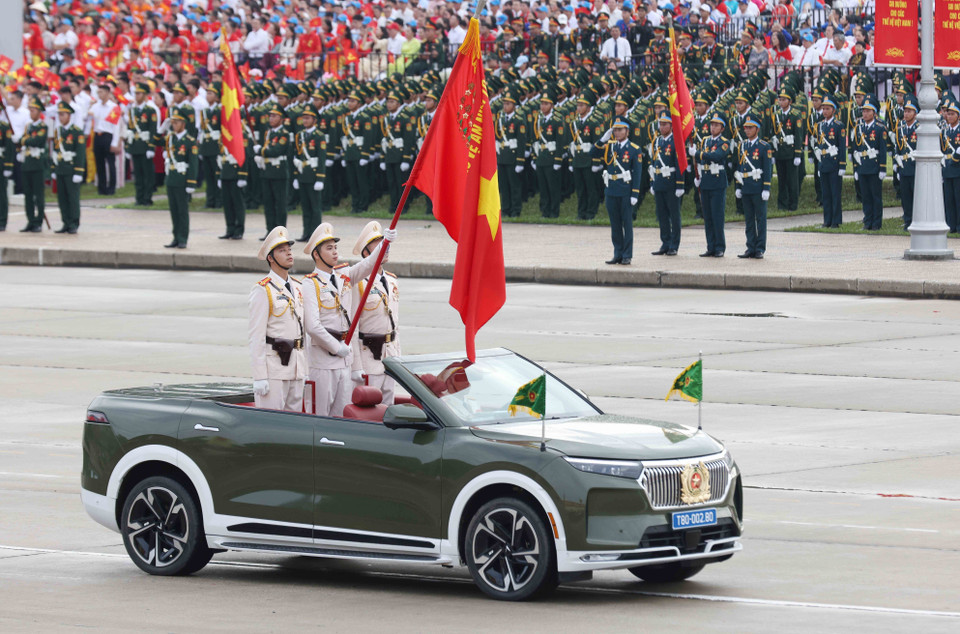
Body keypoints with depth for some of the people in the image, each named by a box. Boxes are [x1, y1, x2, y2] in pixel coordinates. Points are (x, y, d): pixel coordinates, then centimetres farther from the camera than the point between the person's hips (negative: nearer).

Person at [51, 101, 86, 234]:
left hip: (71, 170, -6)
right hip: (59, 170, 6)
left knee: (73, 197, -5)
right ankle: (66, 224, 10)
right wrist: (53, 170, 15)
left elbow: (81, 153, -10)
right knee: (62, 198, 5)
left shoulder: (77, 132, -6)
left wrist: (79, 172, -15)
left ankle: (74, 224, 0)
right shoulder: (57, 131, 13)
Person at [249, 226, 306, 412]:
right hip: (273, 366, -7)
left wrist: (304, 369, 15)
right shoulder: (263, 290, -8)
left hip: (296, 368, 7)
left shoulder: (297, 288, 15)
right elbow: (255, 336, -12)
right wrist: (259, 376, -16)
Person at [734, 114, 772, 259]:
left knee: (760, 218, -1)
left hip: (758, 188, -5)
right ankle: (751, 248, 12)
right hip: (746, 189, 6)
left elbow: (768, 169, -7)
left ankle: (760, 249, 2)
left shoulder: (764, 147, -5)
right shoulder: (742, 146, 12)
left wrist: (766, 189, -12)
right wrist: (738, 187, 11)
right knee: (749, 219, 8)